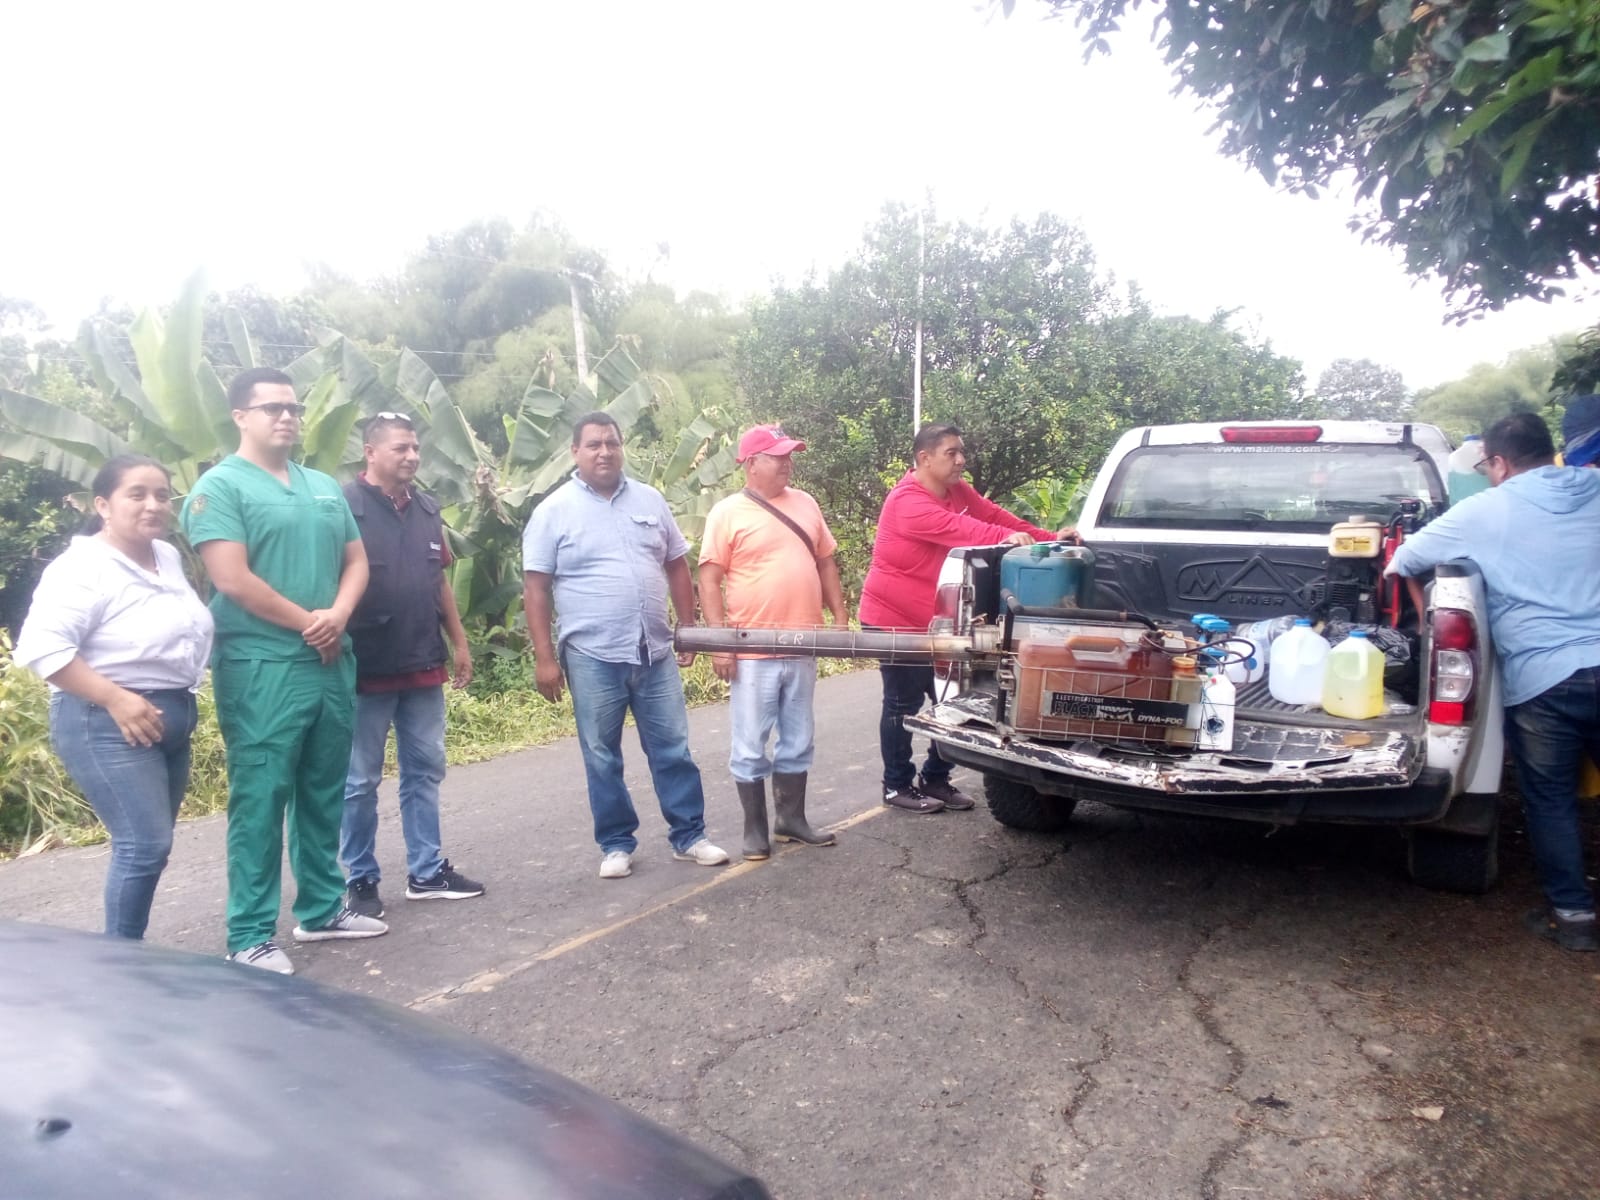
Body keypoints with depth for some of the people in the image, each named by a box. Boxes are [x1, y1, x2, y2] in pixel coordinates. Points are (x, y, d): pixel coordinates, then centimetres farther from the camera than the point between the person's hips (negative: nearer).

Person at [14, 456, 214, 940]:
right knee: (145, 845, -12)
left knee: (150, 844, 13)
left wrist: (185, 699, 16)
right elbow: (41, 648, -23)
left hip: (171, 716, 9)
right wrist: (116, 699, -26)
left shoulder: (169, 558, 9)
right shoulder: (83, 568, -15)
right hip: (108, 723, -8)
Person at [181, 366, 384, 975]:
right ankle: (250, 936, 6)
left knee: (324, 793, 14)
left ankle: (322, 908, 26)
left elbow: (356, 561, 13)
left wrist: (337, 616, -6)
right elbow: (233, 580, -15)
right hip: (260, 667, -7)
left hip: (332, 663, 7)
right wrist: (305, 622, -9)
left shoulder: (325, 487, 16)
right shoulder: (220, 487, -6)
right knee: (260, 800, -3)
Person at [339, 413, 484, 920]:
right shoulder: (343, 507, -11)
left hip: (424, 666, 7)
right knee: (359, 781, 6)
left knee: (425, 771, 13)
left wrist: (459, 642, 16)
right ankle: (360, 880, 20)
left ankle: (427, 871, 24)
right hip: (366, 669, -6)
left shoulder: (427, 509, 10)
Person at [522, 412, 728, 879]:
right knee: (603, 758, 8)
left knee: (673, 749, 8)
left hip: (655, 652, 3)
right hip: (593, 657, -3)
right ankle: (616, 845, 21)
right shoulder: (554, 511, -4)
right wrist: (544, 657, -10)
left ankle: (689, 836, 20)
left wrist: (689, 627, 9)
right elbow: (536, 588, -6)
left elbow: (677, 565, 13)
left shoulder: (649, 500, 7)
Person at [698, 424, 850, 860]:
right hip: (753, 651, -5)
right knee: (750, 747, 3)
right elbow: (709, 580, -8)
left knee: (798, 742, 15)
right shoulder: (728, 512, -6)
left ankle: (792, 819, 28)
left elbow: (826, 563, 17)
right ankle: (755, 830, 16)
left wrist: (840, 618, 11)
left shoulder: (805, 504, 10)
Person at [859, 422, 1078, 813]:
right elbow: (955, 528, -37)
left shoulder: (958, 491, 6)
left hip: (934, 622, 9)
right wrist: (1005, 538, -49)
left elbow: (994, 516, 1)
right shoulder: (907, 502, -23)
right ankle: (897, 786, 16)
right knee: (904, 704, 1)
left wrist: (1048, 539, -10)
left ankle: (935, 779, 26)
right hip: (894, 621, -9)